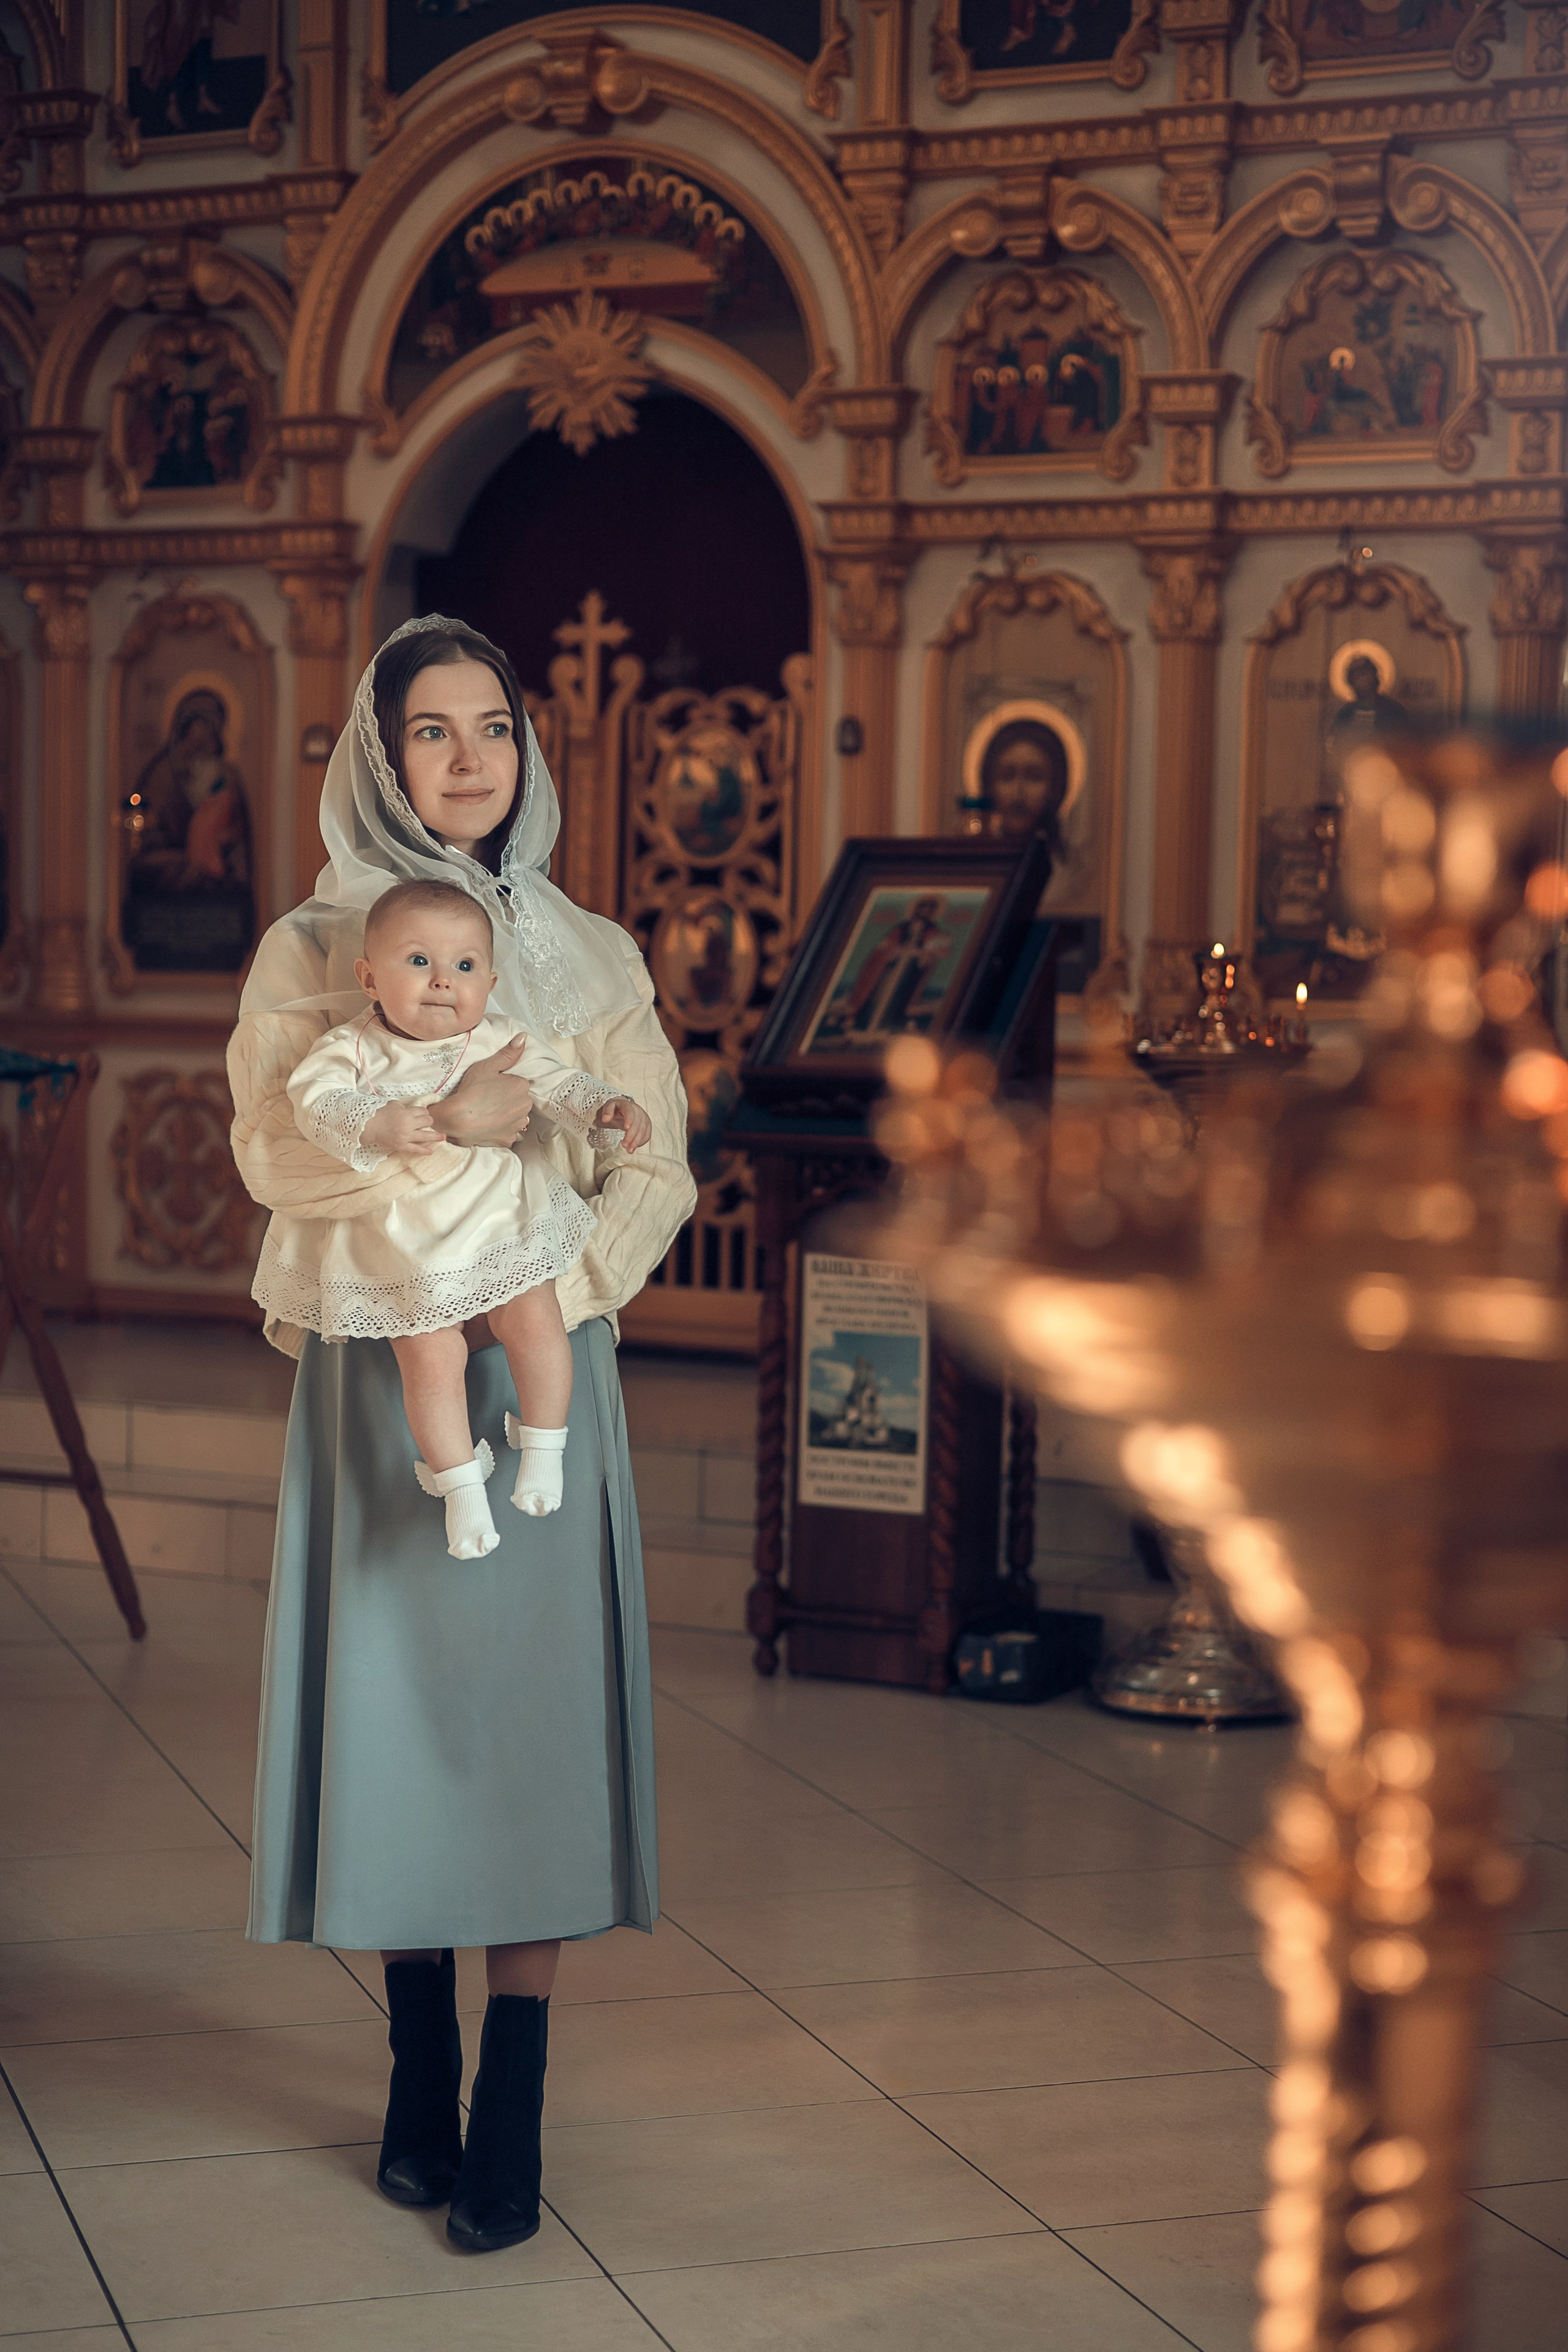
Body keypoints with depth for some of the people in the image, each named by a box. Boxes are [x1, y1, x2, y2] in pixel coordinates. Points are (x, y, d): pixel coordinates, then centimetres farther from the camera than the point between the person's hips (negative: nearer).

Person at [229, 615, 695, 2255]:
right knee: (393, 1702, 3)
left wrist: (540, 1295, -14)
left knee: (526, 1712, -3)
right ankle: (418, 2082, 17)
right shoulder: (311, 954, 4)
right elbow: (275, 1150, -10)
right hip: (375, 1375, 0)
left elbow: (654, 1171, 2)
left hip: (540, 1367, 0)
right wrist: (462, 1131, -21)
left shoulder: (591, 960, 8)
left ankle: (512, 2116, 3)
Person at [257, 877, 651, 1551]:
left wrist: (608, 1110, -22)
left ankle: (542, 1448, 17)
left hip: (499, 1220, 2)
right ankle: (459, 1483, 10)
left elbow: (556, 1085, -2)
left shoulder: (497, 1047, -4)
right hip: (400, 1246, -2)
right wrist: (379, 1122, -41)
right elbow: (318, 1100, -23)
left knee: (534, 1320, -8)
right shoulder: (350, 1050, -10)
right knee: (431, 1357, -8)